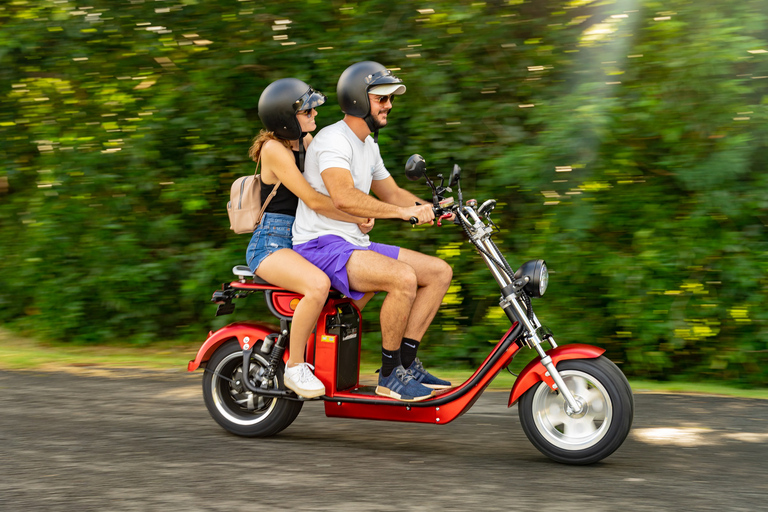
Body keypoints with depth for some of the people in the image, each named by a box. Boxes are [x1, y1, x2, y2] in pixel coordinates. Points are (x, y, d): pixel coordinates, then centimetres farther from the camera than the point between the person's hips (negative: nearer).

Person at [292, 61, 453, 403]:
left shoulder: (369, 145, 17)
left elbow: (391, 193, 27)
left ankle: (407, 363, 0)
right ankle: (390, 376, -19)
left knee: (440, 272, 1)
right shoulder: (333, 139, -15)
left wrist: (430, 208, 9)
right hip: (321, 245, -10)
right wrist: (403, 211, -31)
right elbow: (343, 197, -31)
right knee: (404, 278, -31)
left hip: (356, 245, 10)